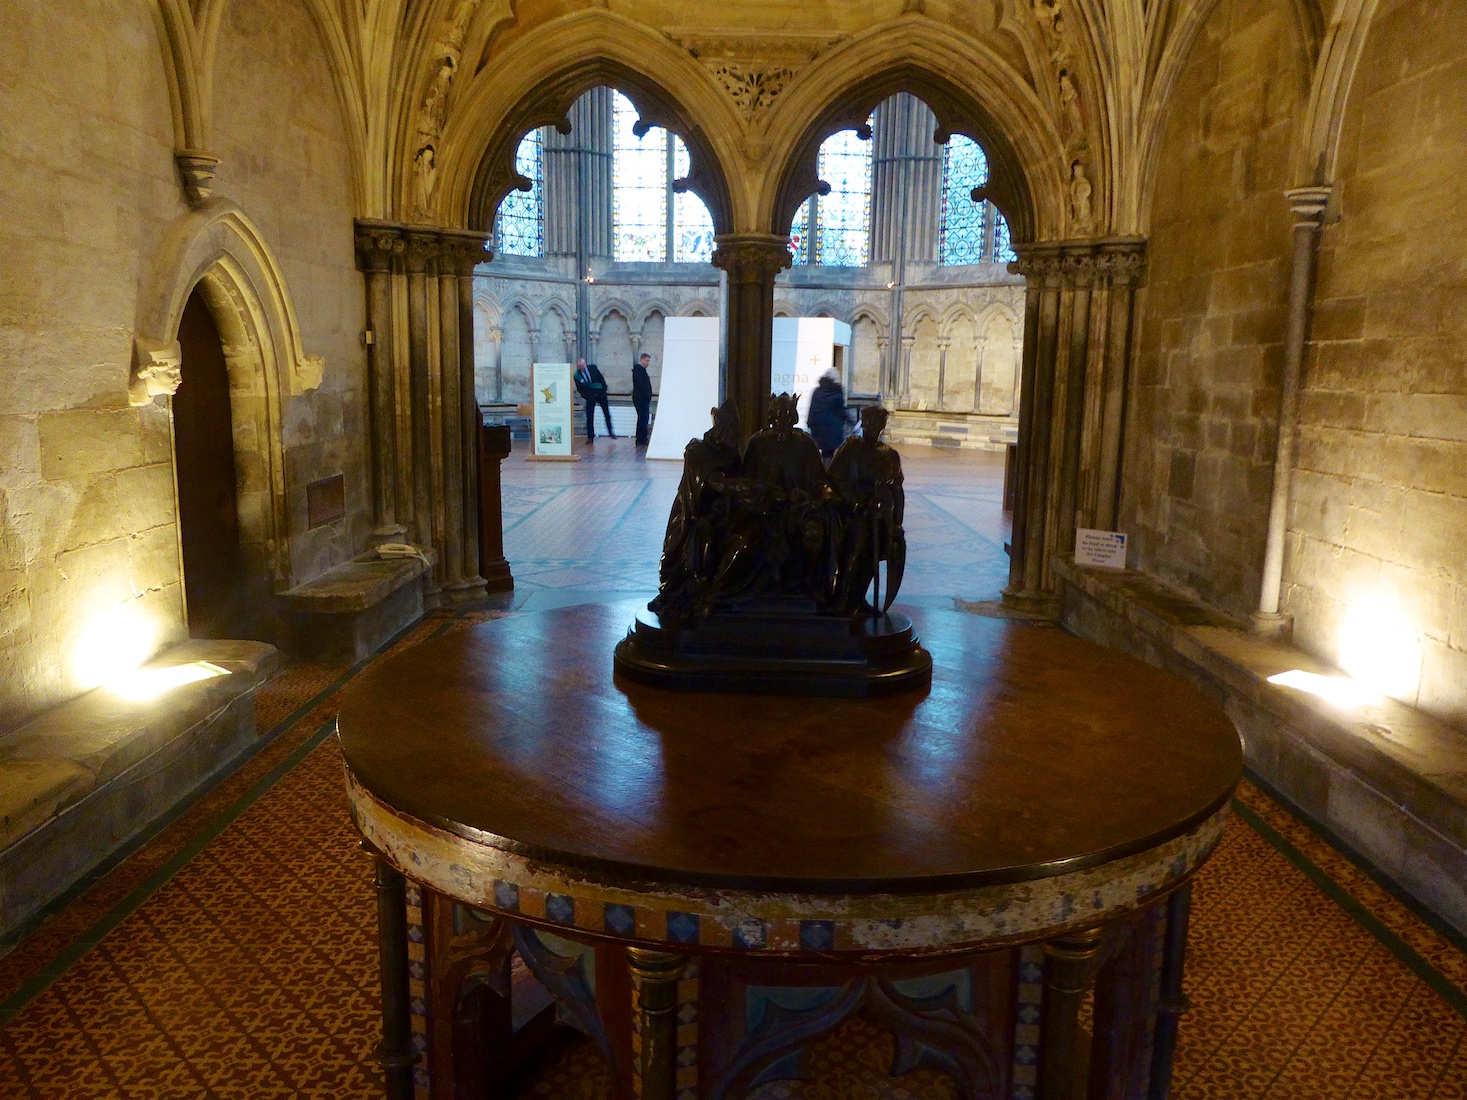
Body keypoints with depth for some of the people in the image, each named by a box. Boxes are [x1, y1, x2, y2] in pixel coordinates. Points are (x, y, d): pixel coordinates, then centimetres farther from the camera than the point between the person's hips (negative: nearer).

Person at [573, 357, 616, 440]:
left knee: (607, 414, 10)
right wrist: (586, 396, -18)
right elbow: (579, 389, -4)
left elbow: (601, 377, -3)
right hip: (590, 396, -1)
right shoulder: (577, 375, -10)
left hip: (601, 393, 1)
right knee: (589, 416, -3)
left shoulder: (592, 367, -9)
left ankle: (610, 432, 27)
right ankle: (590, 436, 5)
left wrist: (604, 388, -10)